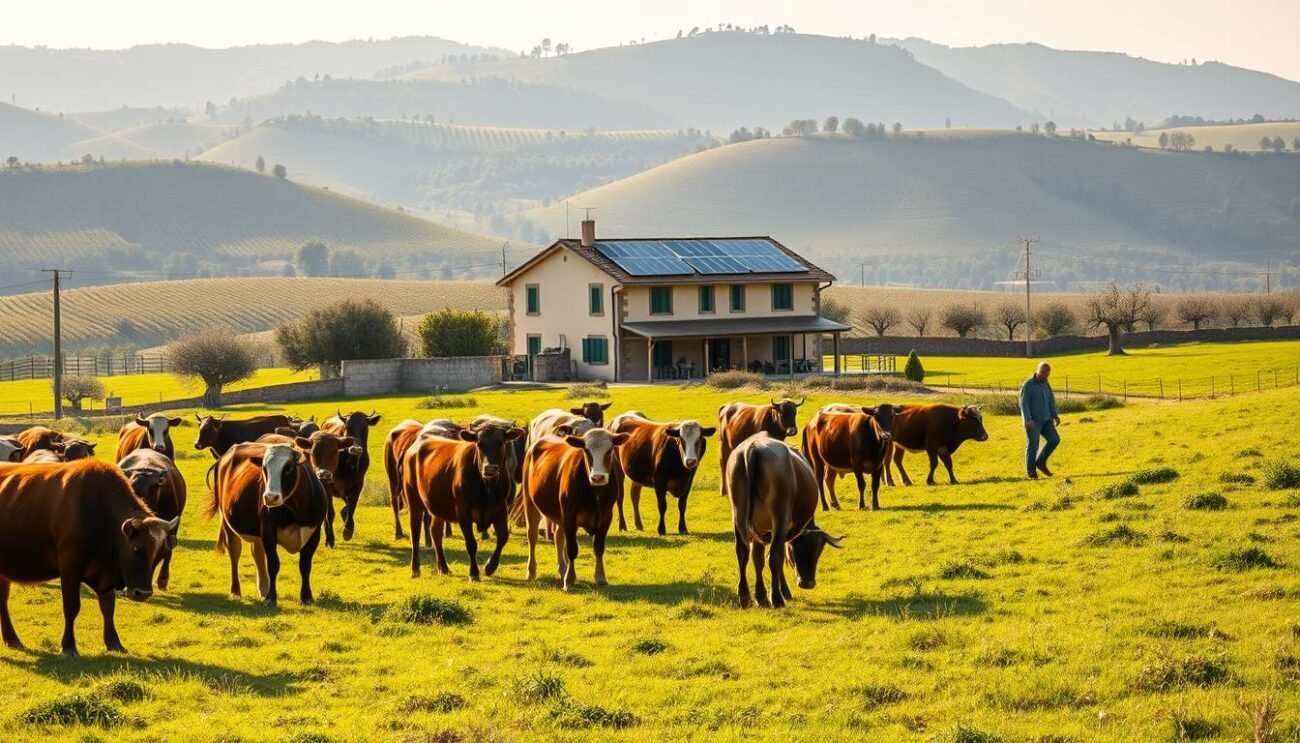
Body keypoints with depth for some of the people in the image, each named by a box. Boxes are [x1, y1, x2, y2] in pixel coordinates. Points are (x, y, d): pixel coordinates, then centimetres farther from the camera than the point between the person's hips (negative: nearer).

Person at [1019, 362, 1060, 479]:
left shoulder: (1046, 385, 12)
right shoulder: (1028, 385, -9)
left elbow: (1051, 402, 12)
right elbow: (1023, 403, -15)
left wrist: (1055, 416, -2)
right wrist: (1028, 419, -25)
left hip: (1045, 420, 6)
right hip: (1032, 421, -6)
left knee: (1054, 439, -6)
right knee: (1033, 445, -5)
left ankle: (1040, 463, 9)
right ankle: (1031, 473, 3)